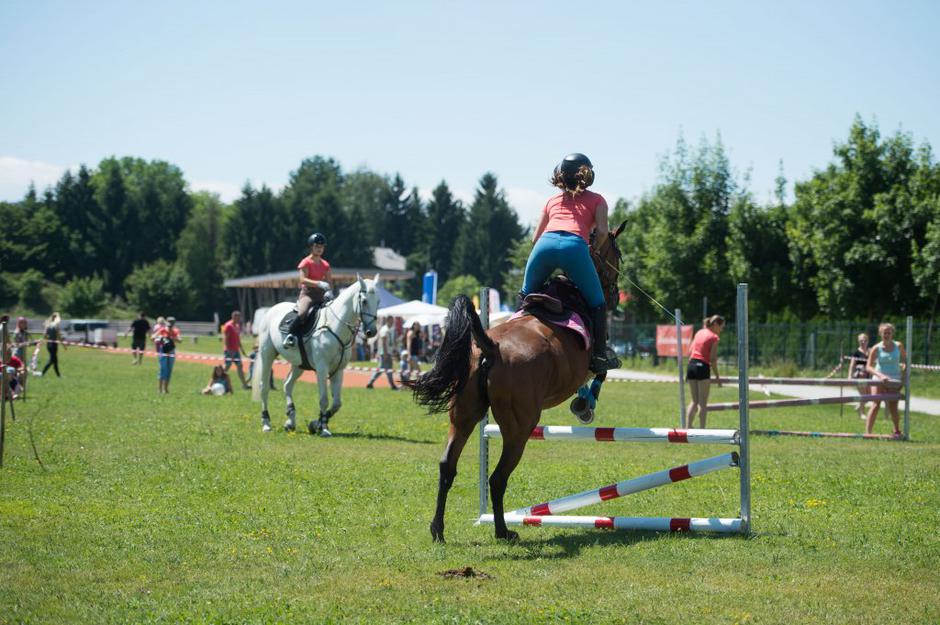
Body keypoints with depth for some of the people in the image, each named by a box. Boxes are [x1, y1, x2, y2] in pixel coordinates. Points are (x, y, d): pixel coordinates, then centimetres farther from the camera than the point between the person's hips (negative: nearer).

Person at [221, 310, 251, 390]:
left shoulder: (237, 326, 15)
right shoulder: (228, 326, -12)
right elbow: (225, 338, -17)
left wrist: (241, 349, 22)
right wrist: (228, 350, -22)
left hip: (236, 350, 9)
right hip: (230, 350, -9)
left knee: (239, 366, 8)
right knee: (227, 366, -7)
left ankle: (244, 384, 9)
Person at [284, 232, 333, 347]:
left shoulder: (325, 265, 14)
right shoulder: (306, 262, -2)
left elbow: (330, 282, 12)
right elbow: (303, 280, -15)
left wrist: (328, 291, -11)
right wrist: (319, 284, -28)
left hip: (321, 295, 6)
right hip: (307, 293, -6)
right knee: (302, 313, -33)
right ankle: (291, 335, -20)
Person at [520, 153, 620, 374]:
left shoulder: (552, 201, 33)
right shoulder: (596, 200, 25)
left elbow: (535, 239, 34)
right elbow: (601, 231, 8)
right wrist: (593, 250, 26)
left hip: (545, 244, 3)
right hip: (575, 246, -2)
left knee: (527, 295, 24)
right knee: (597, 303, 9)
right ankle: (599, 356, 1)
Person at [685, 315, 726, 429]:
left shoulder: (699, 333, 15)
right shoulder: (714, 337, -5)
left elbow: (690, 352, 15)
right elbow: (713, 359, -10)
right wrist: (717, 376, -4)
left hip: (691, 365, 7)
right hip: (702, 367, -7)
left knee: (694, 401, 14)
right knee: (703, 402, -1)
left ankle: (687, 427, 8)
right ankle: (702, 429, -2)